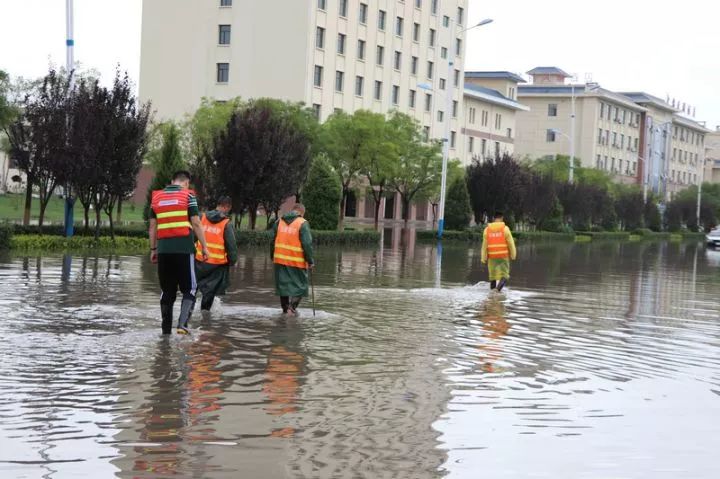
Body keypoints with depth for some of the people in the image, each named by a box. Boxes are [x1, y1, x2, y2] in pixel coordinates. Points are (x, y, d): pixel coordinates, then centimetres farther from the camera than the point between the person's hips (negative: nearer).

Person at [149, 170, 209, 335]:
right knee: (189, 289, 4)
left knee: (167, 291, 11)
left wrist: (153, 249, 17)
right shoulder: (188, 195, 0)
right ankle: (182, 324, -11)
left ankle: (166, 329, 11)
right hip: (184, 248, -4)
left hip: (164, 249, 4)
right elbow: (196, 224, -4)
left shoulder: (157, 197, 13)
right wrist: (204, 246, 1)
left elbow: (152, 226, 12)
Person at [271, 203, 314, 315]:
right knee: (300, 285, 6)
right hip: (297, 261, -5)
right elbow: (307, 244, -12)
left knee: (283, 284, 14)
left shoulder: (279, 222, 8)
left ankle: (285, 308, 18)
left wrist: (273, 257, 20)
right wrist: (310, 261, -6)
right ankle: (292, 307, -8)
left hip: (280, 260, 5)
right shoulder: (302, 224, -8)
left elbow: (272, 240, 11)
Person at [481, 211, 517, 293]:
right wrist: (513, 255, 6)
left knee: (493, 275, 14)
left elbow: (485, 245, 3)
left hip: (492, 256, 2)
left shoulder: (487, 229, 2)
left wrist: (483, 258, 6)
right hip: (503, 256, -2)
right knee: (504, 275, -1)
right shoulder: (505, 229, -5)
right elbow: (511, 243, -4)